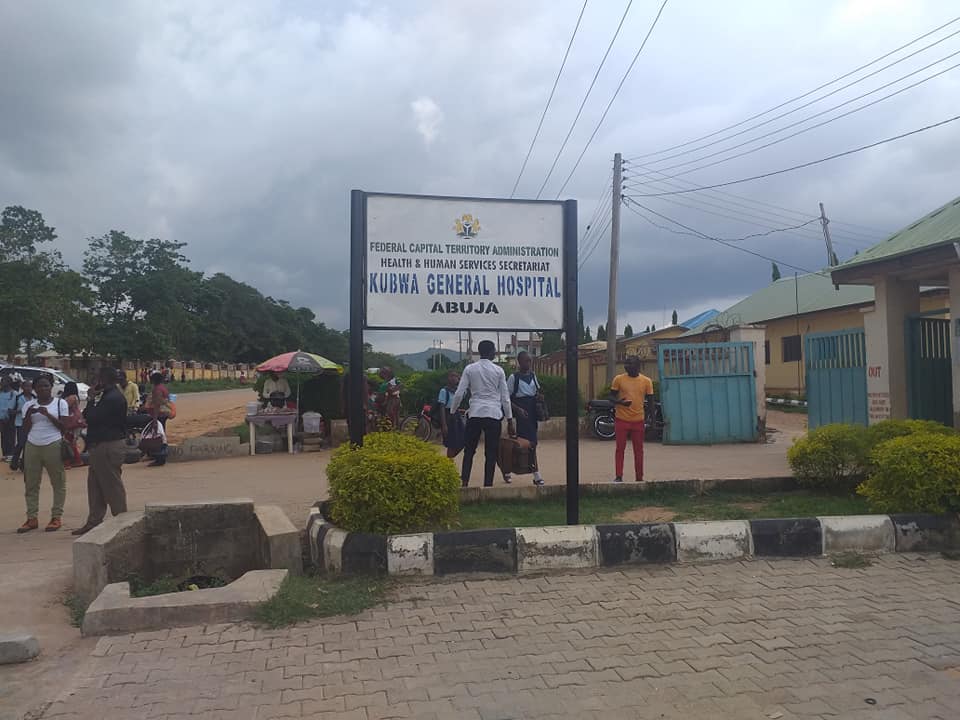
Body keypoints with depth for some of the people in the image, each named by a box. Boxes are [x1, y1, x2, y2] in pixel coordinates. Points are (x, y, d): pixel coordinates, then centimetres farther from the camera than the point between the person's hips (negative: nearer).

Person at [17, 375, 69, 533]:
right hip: (32, 446, 3)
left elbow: (64, 426, -3)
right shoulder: (29, 405, 11)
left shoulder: (60, 403, 3)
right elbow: (25, 428, 7)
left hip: (53, 446, -3)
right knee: (31, 484, 6)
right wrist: (29, 414, -9)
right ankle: (31, 518, 12)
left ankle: (57, 517, 7)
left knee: (58, 483, 0)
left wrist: (47, 414, -13)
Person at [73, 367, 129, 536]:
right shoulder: (109, 396, 16)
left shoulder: (113, 398, -18)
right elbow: (89, 417, 17)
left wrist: (91, 401, -4)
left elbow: (91, 417, -20)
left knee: (112, 486, -4)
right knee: (95, 486, 14)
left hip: (108, 447, -11)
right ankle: (93, 522, 22)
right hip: (102, 447, 11)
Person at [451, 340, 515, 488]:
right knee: (491, 453, 4)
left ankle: (464, 482, 3)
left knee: (469, 451, 10)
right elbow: (505, 397, 2)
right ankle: (488, 485, 3)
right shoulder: (498, 370, 1)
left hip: (475, 414, 1)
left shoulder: (470, 369, 3)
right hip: (494, 415, -1)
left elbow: (459, 394, 0)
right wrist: (510, 421, 8)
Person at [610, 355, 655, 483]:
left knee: (639, 450, 7)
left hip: (638, 421, 1)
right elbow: (611, 396, 3)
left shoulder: (646, 381, 1)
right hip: (621, 420, -1)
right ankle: (619, 477, 8)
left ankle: (639, 478, 15)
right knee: (620, 449, 2)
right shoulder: (619, 379, -2)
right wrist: (619, 402, -19)